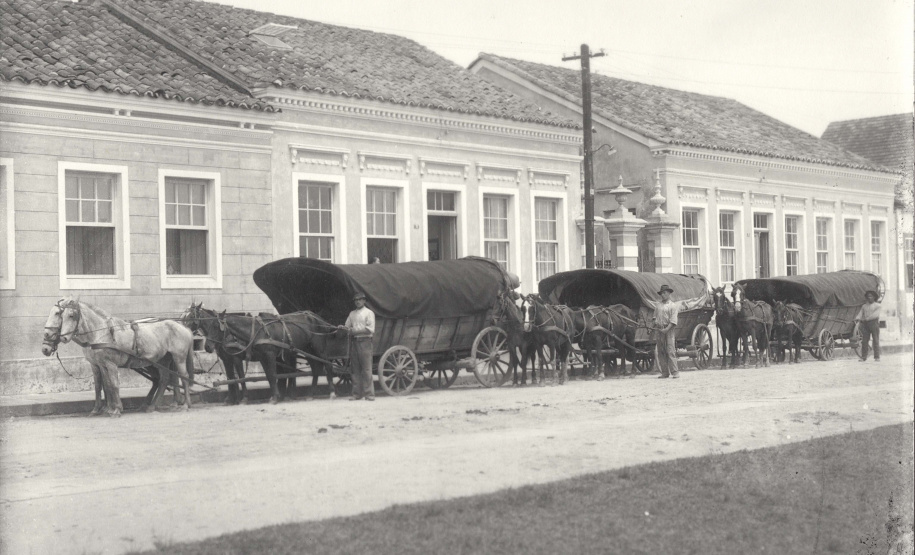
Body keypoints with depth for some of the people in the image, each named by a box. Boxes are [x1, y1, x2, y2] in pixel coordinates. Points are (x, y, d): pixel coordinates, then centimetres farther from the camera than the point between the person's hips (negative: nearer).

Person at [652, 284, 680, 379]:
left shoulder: (673, 306, -1)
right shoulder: (658, 305, 15)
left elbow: (673, 321, -8)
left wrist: (666, 329, -19)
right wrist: (656, 326, 3)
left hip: (668, 329, -5)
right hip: (659, 330, 5)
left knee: (670, 351, -9)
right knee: (660, 352, 3)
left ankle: (675, 372, -8)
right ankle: (665, 372, 8)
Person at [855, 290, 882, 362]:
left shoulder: (878, 306, 5)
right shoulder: (864, 306, 17)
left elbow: (875, 315, -9)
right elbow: (860, 314, 9)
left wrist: (866, 319, -18)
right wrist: (857, 319, -14)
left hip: (874, 323, -3)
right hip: (865, 324, 3)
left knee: (876, 341, -5)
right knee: (864, 341, -2)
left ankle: (877, 357, -5)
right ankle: (863, 357, -2)